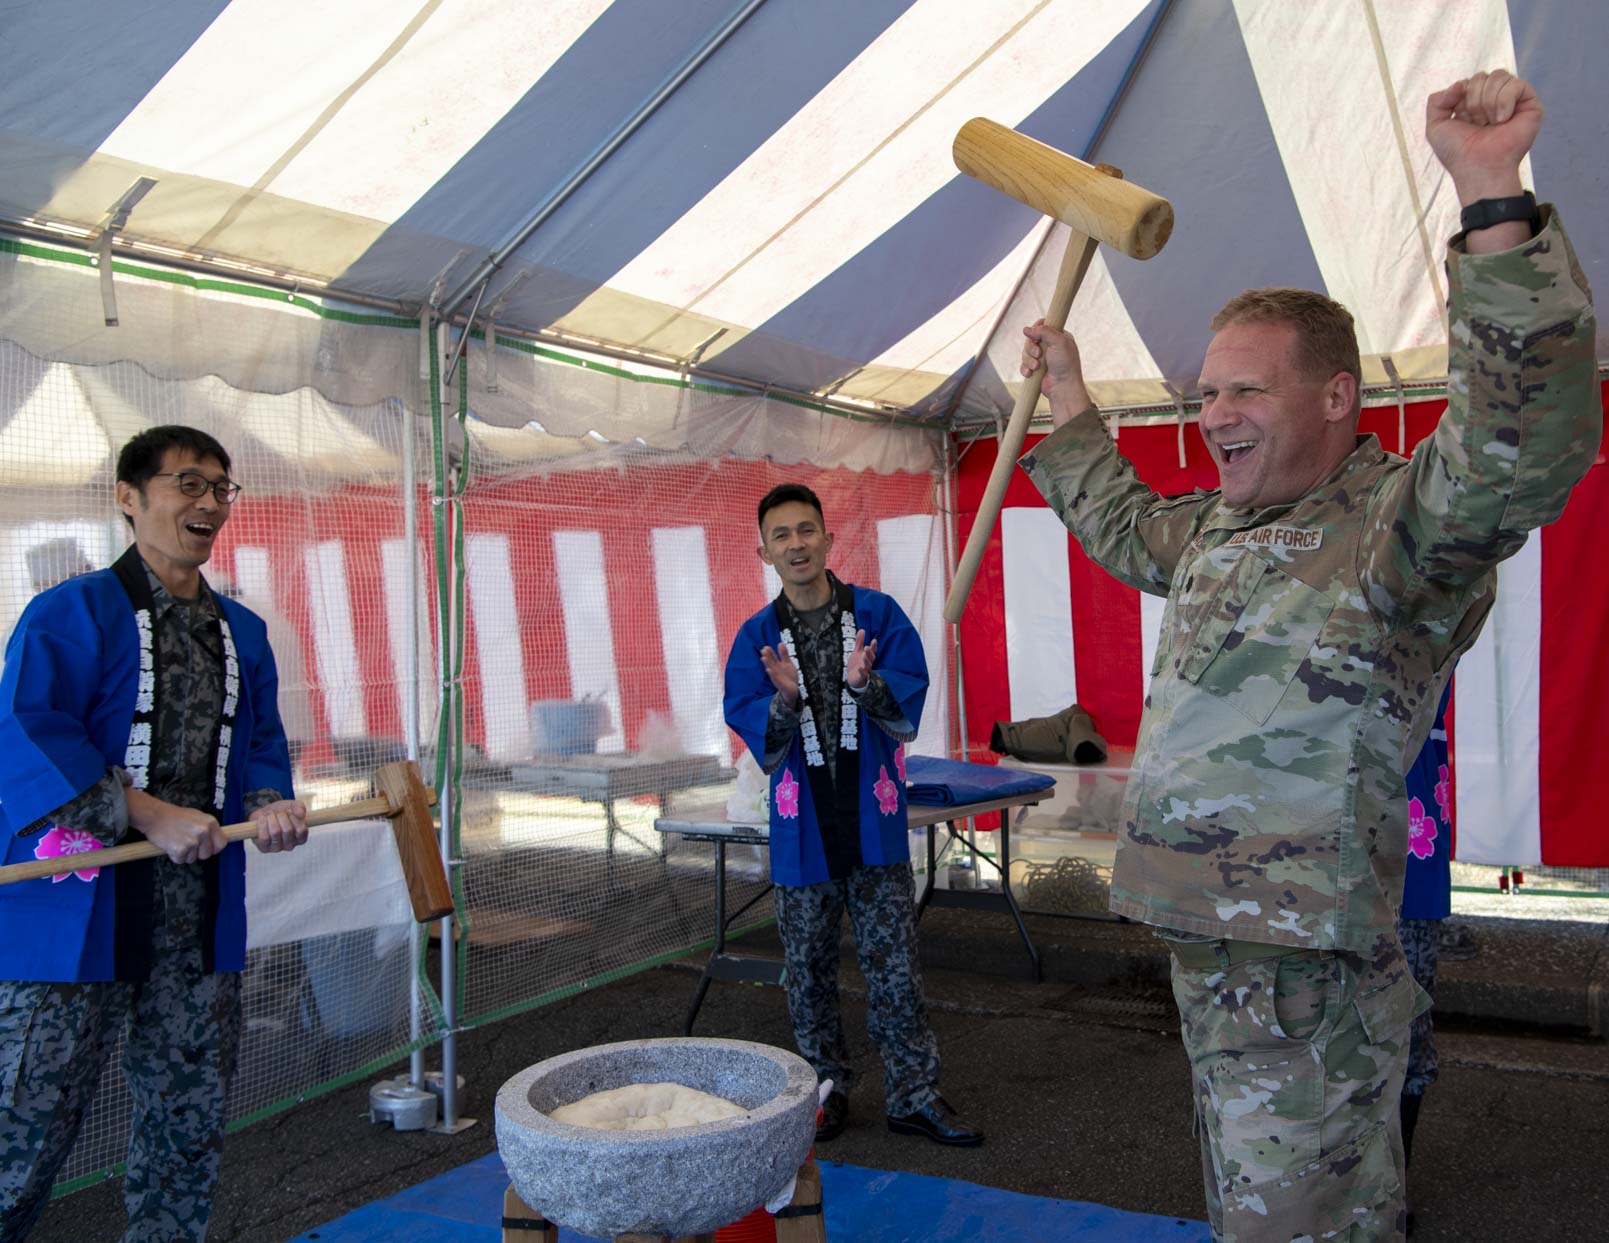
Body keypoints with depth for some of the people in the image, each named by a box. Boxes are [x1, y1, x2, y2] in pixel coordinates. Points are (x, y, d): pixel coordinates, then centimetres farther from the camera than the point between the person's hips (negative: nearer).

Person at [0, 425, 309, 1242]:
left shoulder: (243, 634, 13)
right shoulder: (72, 612, -6)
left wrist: (268, 805, -6)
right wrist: (151, 816, -21)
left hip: (201, 913, 6)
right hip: (75, 906, -6)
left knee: (190, 1111, 14)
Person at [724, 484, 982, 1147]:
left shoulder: (879, 614, -1)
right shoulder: (757, 637, 1)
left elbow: (908, 706, -7)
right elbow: (751, 730, -5)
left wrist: (866, 684, -27)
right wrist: (784, 701, -25)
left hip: (874, 819, -1)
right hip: (801, 825, 1)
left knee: (894, 963, 4)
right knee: (808, 967, 11)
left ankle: (914, 1094, 16)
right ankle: (826, 1088, 26)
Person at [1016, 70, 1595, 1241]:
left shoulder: (1394, 527, -14)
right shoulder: (1227, 528, 14)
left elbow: (1525, 445, -35)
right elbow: (1125, 526, 35)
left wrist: (1493, 195, -41)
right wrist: (1067, 396, 38)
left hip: (1307, 976, -9)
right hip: (1209, 945, 9)